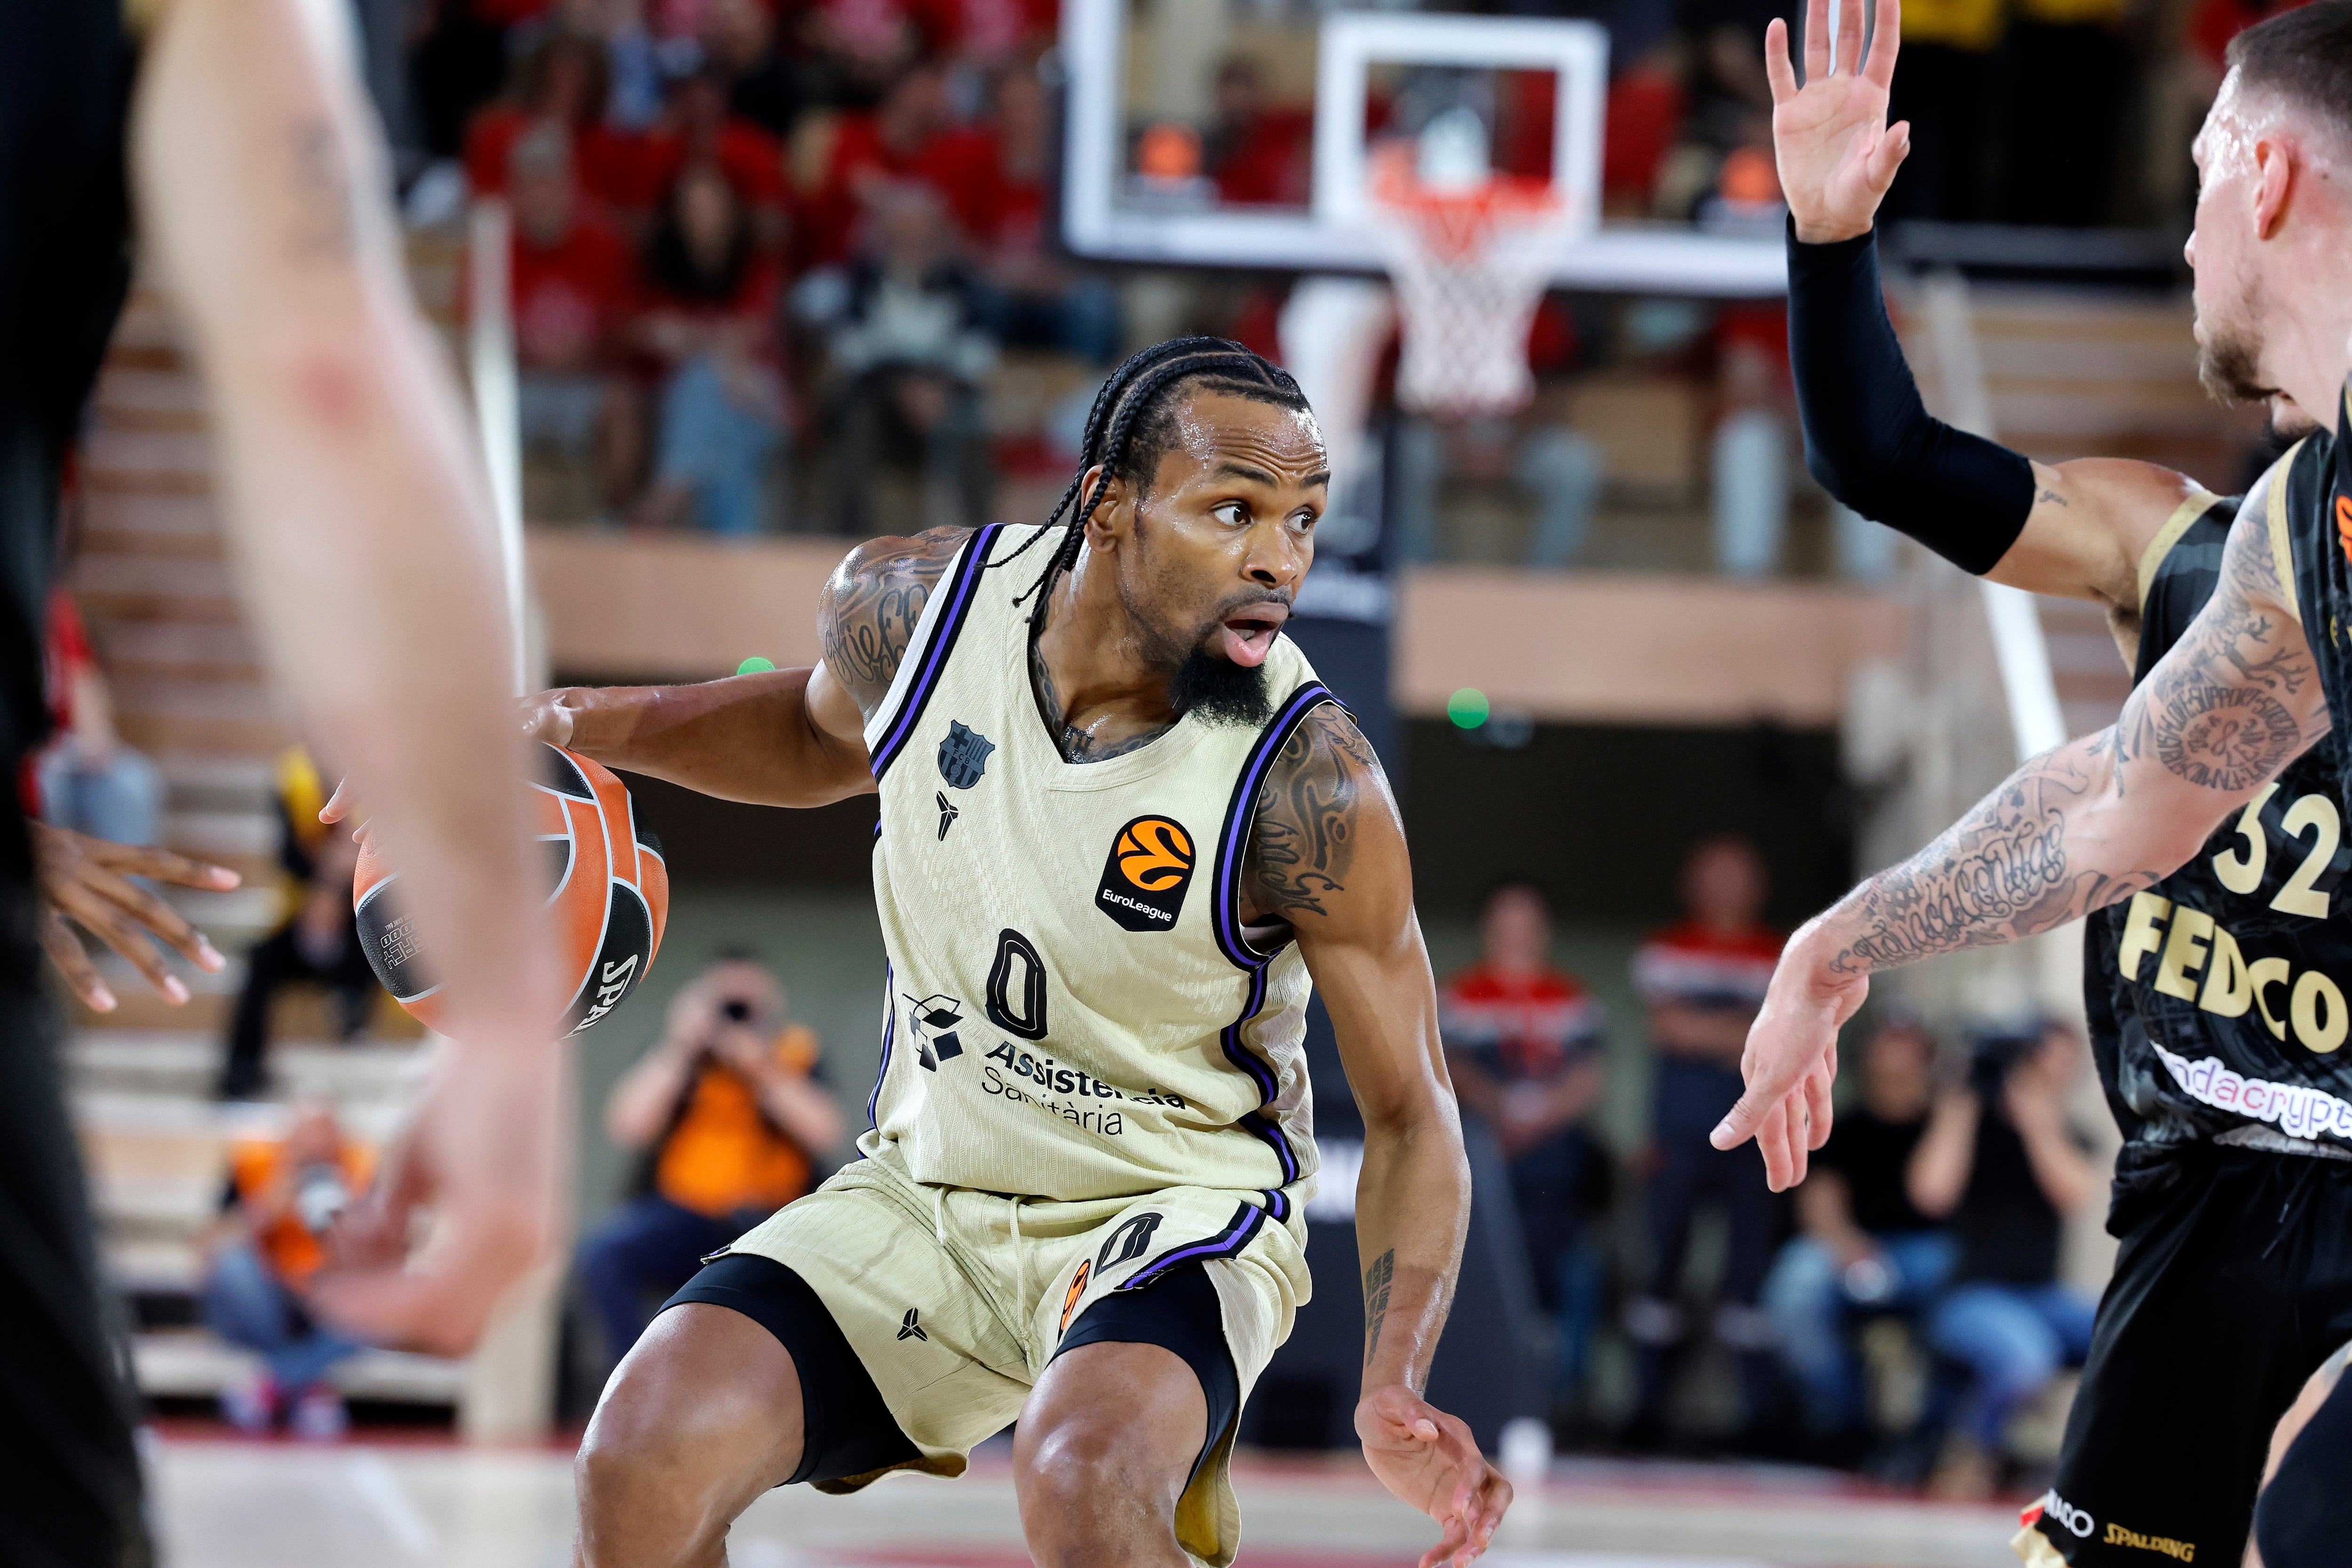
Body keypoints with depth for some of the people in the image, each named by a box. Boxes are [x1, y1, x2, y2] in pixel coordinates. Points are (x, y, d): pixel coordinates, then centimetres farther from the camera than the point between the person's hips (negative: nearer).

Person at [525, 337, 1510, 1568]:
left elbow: (1409, 1110, -14)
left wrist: (1394, 1395, -28)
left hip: (1172, 1212, -4)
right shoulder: (913, 605, -11)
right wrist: (604, 727, 1)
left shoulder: (1308, 787, -23)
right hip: (924, 1188, 4)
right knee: (643, 1462, -17)